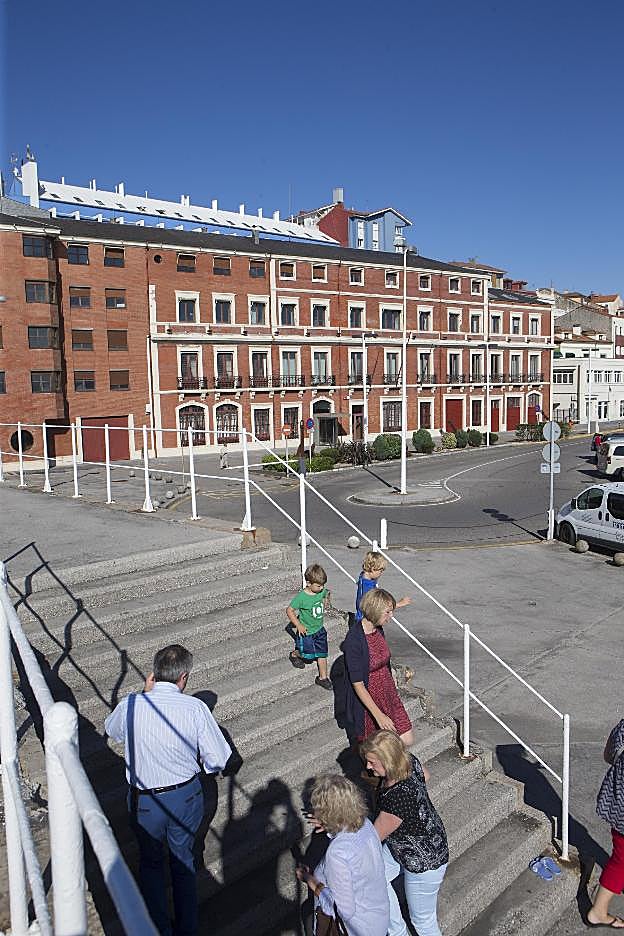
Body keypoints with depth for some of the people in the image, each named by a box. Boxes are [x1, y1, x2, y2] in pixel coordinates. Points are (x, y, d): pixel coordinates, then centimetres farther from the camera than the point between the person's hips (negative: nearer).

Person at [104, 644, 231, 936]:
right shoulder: (195, 708, -20)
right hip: (186, 796, 1)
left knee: (150, 862, 27)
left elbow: (111, 731, 7)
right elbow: (218, 759, -15)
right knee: (183, 861, 25)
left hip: (145, 801, 0)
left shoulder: (131, 704, -18)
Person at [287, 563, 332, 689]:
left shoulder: (322, 591, -9)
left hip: (319, 629, 5)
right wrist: (298, 625, -19)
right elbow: (289, 610, -18)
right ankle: (294, 654, 42)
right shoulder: (301, 596, -26)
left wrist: (327, 600, -1)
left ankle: (323, 678, 22)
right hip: (306, 632, -5)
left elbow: (326, 595, 18)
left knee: (322, 654, 9)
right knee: (308, 654, 11)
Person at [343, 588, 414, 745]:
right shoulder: (354, 641, -26)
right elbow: (357, 684, -25)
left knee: (407, 741, 5)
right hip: (366, 700, -7)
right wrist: (379, 715, -26)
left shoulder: (379, 629, -1)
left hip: (388, 695, 7)